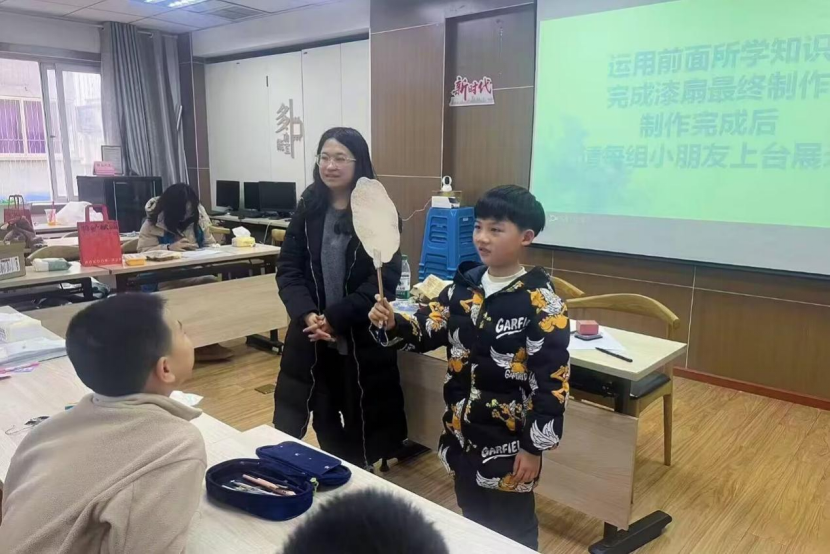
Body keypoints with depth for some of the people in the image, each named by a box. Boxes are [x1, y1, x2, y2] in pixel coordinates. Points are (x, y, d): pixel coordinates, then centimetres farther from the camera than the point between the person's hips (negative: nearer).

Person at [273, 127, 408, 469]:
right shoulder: (307, 208, 4)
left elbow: (384, 280, -13)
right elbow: (288, 269, 1)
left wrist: (335, 318, -17)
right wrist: (307, 315, -15)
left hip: (363, 338, -3)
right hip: (309, 335, 4)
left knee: (361, 420, 10)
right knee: (287, 423, 7)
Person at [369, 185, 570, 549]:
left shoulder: (541, 304, -17)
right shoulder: (463, 287, 0)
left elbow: (551, 382, -16)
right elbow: (426, 332, 4)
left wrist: (534, 447, -15)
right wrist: (392, 324, -17)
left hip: (509, 442, -5)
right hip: (461, 433, 6)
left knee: (512, 531, 14)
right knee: (472, 522, 24)